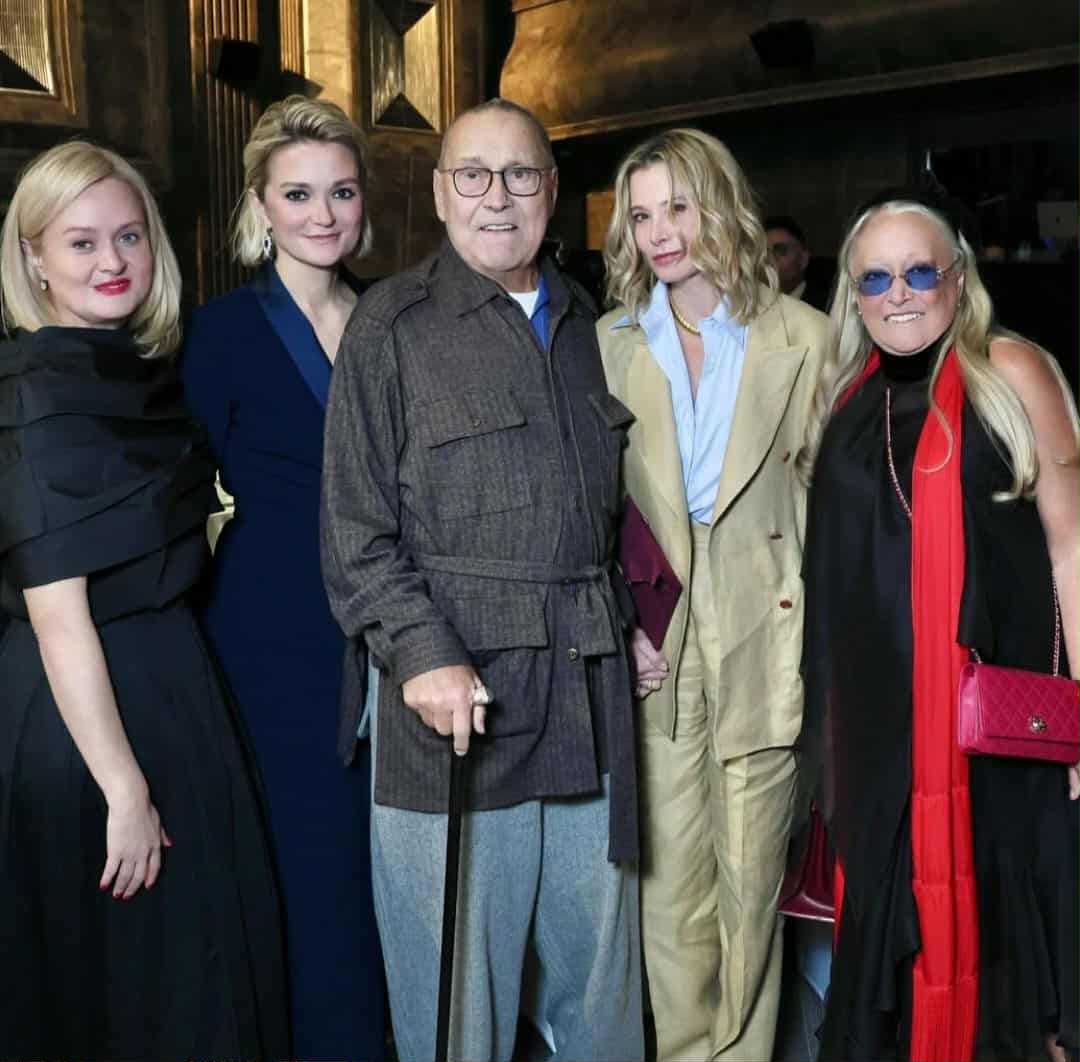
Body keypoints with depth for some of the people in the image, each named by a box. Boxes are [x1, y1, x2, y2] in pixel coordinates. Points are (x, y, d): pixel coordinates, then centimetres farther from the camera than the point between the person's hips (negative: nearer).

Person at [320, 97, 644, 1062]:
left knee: (602, 968, 16)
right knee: (459, 982, 6)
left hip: (590, 691, 5)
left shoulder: (584, 323, 14)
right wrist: (424, 653, -16)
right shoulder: (392, 324, -2)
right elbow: (356, 531, -5)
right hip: (457, 686, -4)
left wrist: (628, 620, 12)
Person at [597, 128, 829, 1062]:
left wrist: (810, 634, -5)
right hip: (656, 643, 2)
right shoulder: (610, 344, 7)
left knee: (752, 877, 8)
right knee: (670, 879, 6)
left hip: (762, 636, -1)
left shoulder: (803, 338, 0)